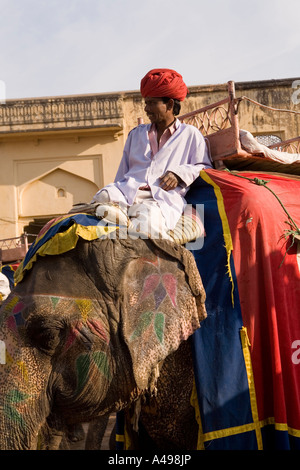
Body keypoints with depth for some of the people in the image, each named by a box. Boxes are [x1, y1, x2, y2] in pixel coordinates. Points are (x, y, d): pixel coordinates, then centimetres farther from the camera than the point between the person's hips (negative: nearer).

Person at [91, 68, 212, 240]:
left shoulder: (191, 134, 23)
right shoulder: (136, 134, 35)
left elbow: (205, 167, 14)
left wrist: (179, 173, -2)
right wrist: (115, 192, 14)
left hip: (164, 196, -3)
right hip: (129, 189, 4)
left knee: (149, 215, -40)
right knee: (103, 198, -34)